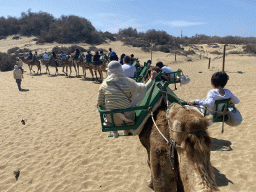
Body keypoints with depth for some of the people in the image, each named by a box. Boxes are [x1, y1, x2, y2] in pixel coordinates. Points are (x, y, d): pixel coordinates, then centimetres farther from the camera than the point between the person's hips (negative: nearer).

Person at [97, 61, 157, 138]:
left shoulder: (103, 85, -9)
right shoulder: (128, 82, -13)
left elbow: (99, 103, 2)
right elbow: (144, 88, 2)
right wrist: (152, 78, 18)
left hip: (111, 120, 1)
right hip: (127, 118, -1)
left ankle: (114, 132, 42)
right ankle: (127, 131, 44)